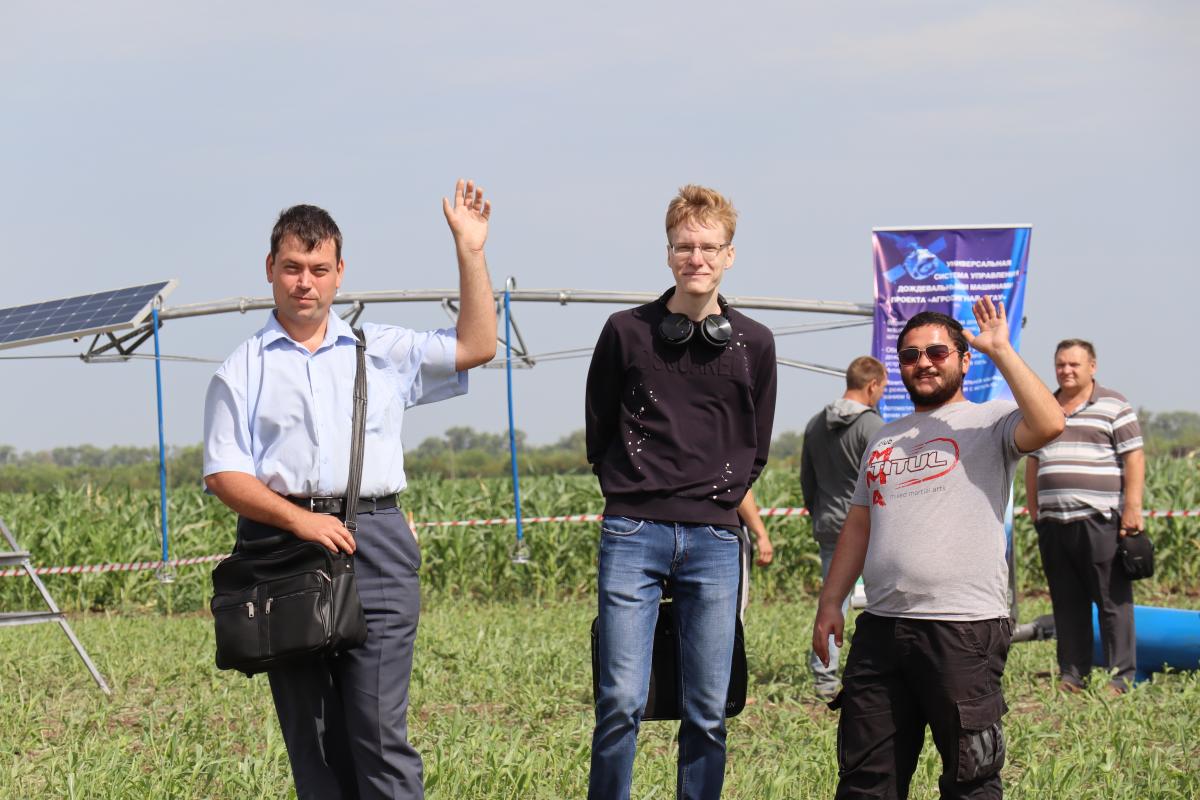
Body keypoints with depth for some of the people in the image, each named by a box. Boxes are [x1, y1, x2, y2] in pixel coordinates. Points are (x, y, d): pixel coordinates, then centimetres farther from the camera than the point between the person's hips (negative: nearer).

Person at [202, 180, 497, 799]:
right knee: (311, 738, 2)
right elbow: (224, 474, 3)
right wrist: (299, 519, -12)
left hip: (374, 545, 0)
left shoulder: (383, 351, 16)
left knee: (380, 733, -8)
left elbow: (475, 347, 11)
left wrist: (470, 252, 6)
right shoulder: (242, 370, 10)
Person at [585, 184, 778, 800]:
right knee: (622, 700, -9)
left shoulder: (753, 345, 8)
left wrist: (720, 494, 9)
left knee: (708, 711, 2)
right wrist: (635, 494, 10)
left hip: (714, 539, 2)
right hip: (633, 534, -2)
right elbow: (599, 433, 13)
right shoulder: (627, 332, 4)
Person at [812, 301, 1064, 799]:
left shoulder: (988, 422, 1)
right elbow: (859, 525, 23)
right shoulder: (885, 439, 21)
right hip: (880, 627, 6)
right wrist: (829, 602, 16)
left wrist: (1000, 351, -15)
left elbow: (1048, 425, -21)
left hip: (964, 628, -6)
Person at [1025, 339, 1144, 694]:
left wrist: (1132, 508, -12)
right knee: (1066, 603, 8)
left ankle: (1121, 676, -2)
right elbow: (1033, 461, 24)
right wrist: (1033, 509, 18)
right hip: (1053, 522, 5)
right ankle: (1072, 675, 13)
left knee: (1112, 601, -5)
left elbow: (1134, 458, -4)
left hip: (1099, 520, -5)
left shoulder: (1113, 406, 1)